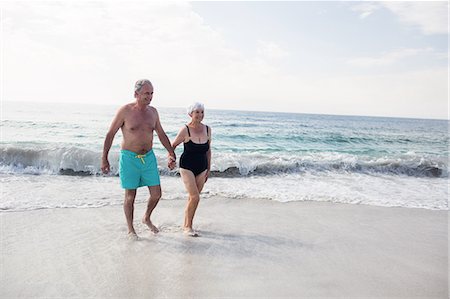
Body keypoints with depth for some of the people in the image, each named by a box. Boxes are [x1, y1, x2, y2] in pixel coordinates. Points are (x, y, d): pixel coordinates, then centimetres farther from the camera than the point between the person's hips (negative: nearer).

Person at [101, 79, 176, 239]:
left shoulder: (153, 111, 4)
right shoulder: (125, 111, -10)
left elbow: (162, 134, 13)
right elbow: (110, 134, -4)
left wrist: (172, 154, 10)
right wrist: (104, 159, -5)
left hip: (149, 158, 4)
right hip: (129, 158, -4)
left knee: (156, 194, 5)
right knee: (130, 196, 6)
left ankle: (147, 218, 34)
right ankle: (130, 229, 25)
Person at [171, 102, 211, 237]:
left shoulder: (207, 129, 0)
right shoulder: (185, 130, -13)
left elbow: (208, 151, 9)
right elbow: (172, 146, -1)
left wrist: (209, 169, 12)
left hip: (201, 169, 5)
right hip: (187, 167, -5)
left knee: (192, 197, 11)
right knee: (195, 197, -13)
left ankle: (186, 224, 27)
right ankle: (188, 226, 5)